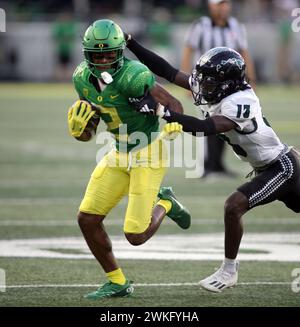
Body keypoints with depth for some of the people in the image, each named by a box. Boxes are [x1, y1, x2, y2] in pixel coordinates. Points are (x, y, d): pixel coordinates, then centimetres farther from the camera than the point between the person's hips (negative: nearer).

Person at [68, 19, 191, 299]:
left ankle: (165, 204, 23)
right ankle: (117, 283, 18)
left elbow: (173, 103, -24)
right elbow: (87, 133, 3)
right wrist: (79, 129, -19)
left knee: (136, 236, -10)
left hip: (149, 152, -7)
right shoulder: (82, 78, -5)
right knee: (87, 219, 0)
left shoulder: (131, 75, -27)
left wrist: (175, 124, -45)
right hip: (121, 154, 7)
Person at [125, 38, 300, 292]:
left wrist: (160, 110, -46)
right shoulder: (215, 90, -7)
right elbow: (168, 72, -9)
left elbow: (204, 128, -41)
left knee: (234, 206, -17)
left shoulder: (240, 103, -30)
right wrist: (130, 44, -16)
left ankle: (229, 271, -3)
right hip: (269, 167, 9)